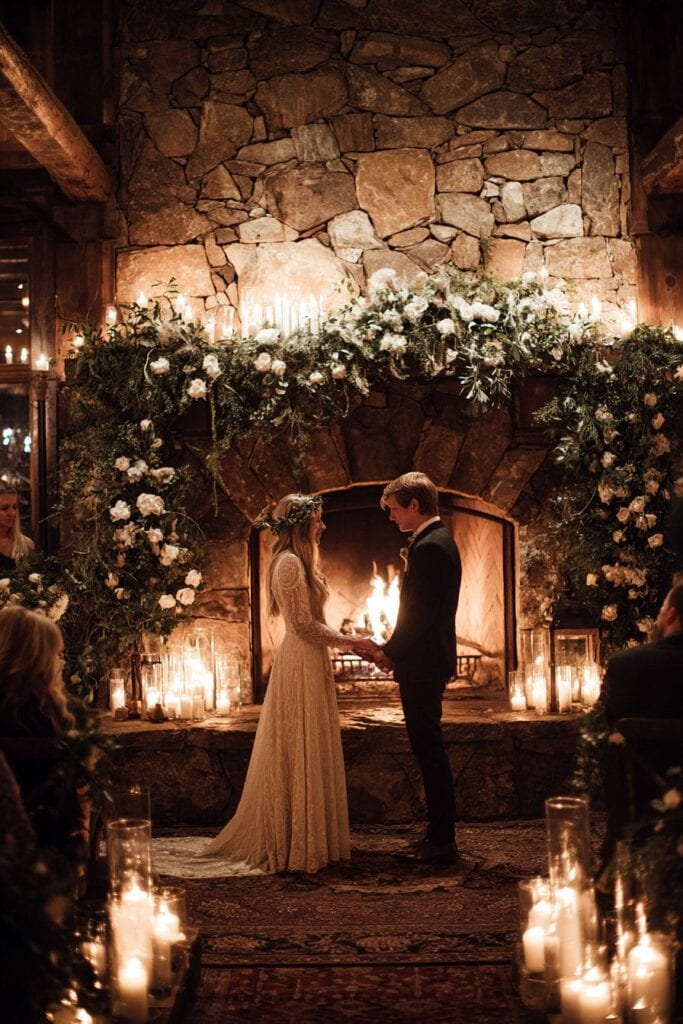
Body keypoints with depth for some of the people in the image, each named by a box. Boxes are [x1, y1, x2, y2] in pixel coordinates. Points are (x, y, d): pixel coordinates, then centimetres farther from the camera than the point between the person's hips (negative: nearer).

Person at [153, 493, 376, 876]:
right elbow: (305, 624, -18)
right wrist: (349, 641, -9)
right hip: (301, 665, -10)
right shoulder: (290, 562, -15)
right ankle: (298, 845, 2)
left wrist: (345, 642, 14)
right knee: (299, 755, -4)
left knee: (304, 755, 12)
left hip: (309, 664, 10)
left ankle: (291, 840, 19)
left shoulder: (298, 562, 17)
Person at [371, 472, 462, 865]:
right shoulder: (441, 540, 14)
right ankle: (440, 835, 21)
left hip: (422, 665, -11)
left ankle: (442, 841, 2)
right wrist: (395, 648, 13)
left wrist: (390, 652, -10)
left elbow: (420, 613, -22)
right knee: (429, 749, 14)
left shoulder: (428, 548, -18)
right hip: (432, 659, 11)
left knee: (429, 748, -4)